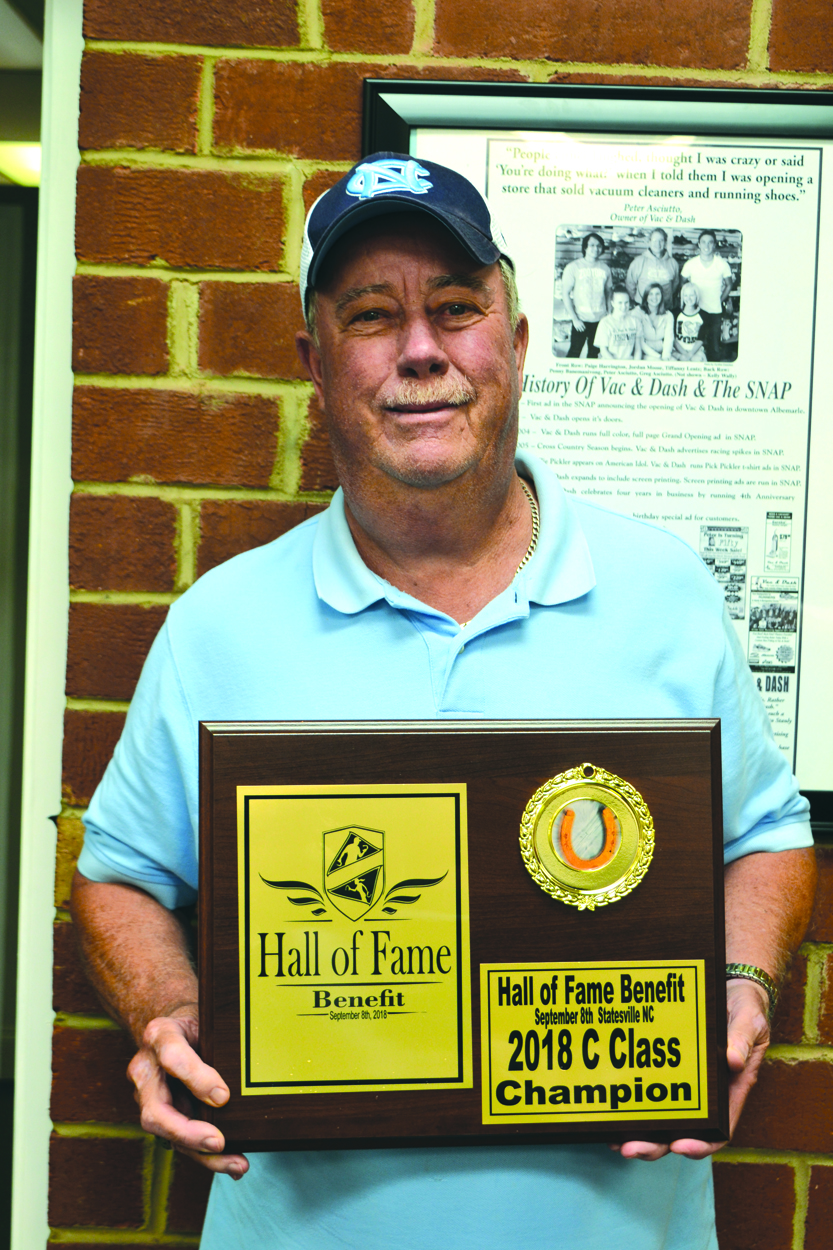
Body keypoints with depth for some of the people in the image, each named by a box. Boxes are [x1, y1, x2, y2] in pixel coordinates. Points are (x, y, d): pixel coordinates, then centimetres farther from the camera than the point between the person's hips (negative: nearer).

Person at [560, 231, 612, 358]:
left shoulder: (604, 268, 7)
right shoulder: (574, 267, -4)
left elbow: (608, 292, 15)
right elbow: (565, 293, -4)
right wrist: (575, 318, -10)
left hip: (600, 319, 3)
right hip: (581, 319, -3)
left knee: (594, 353, 9)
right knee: (574, 352, -2)